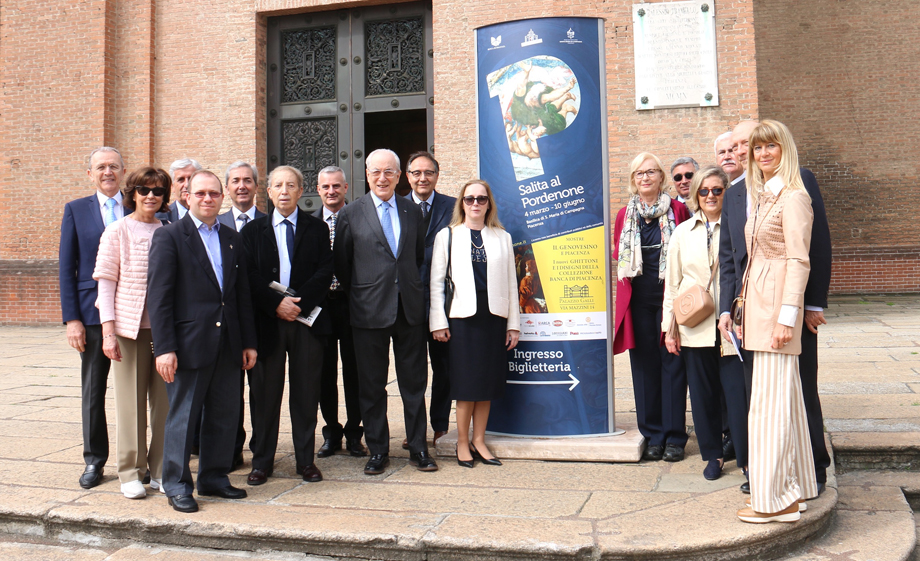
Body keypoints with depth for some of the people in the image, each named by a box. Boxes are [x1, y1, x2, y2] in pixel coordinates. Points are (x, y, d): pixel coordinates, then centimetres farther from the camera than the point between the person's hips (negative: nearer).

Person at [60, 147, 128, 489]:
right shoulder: (76, 210, 7)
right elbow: (66, 268, 4)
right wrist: (71, 319, -3)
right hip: (93, 313, 0)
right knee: (93, 390, 7)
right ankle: (94, 461, 19)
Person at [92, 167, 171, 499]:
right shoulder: (117, 231, 0)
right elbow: (106, 283, -1)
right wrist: (108, 330, -9)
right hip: (129, 325, -3)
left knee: (165, 399, 5)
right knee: (130, 400, 4)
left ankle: (161, 470, 17)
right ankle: (130, 473, 16)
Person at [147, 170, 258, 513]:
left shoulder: (232, 239, 14)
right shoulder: (169, 237, -3)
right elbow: (158, 296, -8)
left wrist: (248, 342, 12)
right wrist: (164, 347, -14)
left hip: (227, 345, 5)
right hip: (189, 343, -5)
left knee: (225, 414, 10)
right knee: (182, 416, 3)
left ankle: (214, 477, 25)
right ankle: (176, 485, 16)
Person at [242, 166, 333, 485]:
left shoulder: (317, 228, 9)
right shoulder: (253, 231, 9)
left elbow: (325, 273, -1)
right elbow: (249, 277, 0)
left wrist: (299, 303, -13)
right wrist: (276, 304, -13)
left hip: (307, 320, 0)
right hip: (266, 322, 0)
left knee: (306, 392, 5)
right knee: (265, 392, 5)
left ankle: (305, 459, 16)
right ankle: (262, 461, 16)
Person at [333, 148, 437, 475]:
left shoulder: (413, 212, 9)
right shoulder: (350, 215, 1)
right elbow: (341, 264, 6)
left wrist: (412, 286, 9)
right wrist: (357, 294, 7)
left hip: (410, 309, 2)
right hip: (370, 311, -2)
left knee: (414, 382, 8)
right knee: (372, 385, 6)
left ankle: (418, 448, 20)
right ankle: (377, 451, 18)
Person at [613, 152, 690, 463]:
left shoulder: (677, 210, 2)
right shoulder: (625, 215, 11)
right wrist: (631, 271, 3)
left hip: (670, 296, -3)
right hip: (638, 299, 3)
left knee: (672, 363, 0)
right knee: (644, 365, 5)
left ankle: (674, 437, 9)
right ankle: (653, 436, 15)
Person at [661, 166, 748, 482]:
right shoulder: (682, 232, 10)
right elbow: (672, 283, 11)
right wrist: (669, 328, 8)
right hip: (694, 328, 3)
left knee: (738, 391, -2)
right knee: (702, 393, 10)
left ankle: (748, 458, 12)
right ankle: (713, 454, 25)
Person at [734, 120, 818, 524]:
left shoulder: (793, 196, -10)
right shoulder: (761, 196, 17)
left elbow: (798, 260, -15)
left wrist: (787, 316, -19)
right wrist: (743, 311, 16)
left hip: (778, 302, -9)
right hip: (758, 302, 9)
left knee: (770, 398, -6)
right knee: (783, 395, 13)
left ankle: (775, 499, 2)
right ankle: (796, 484, 24)